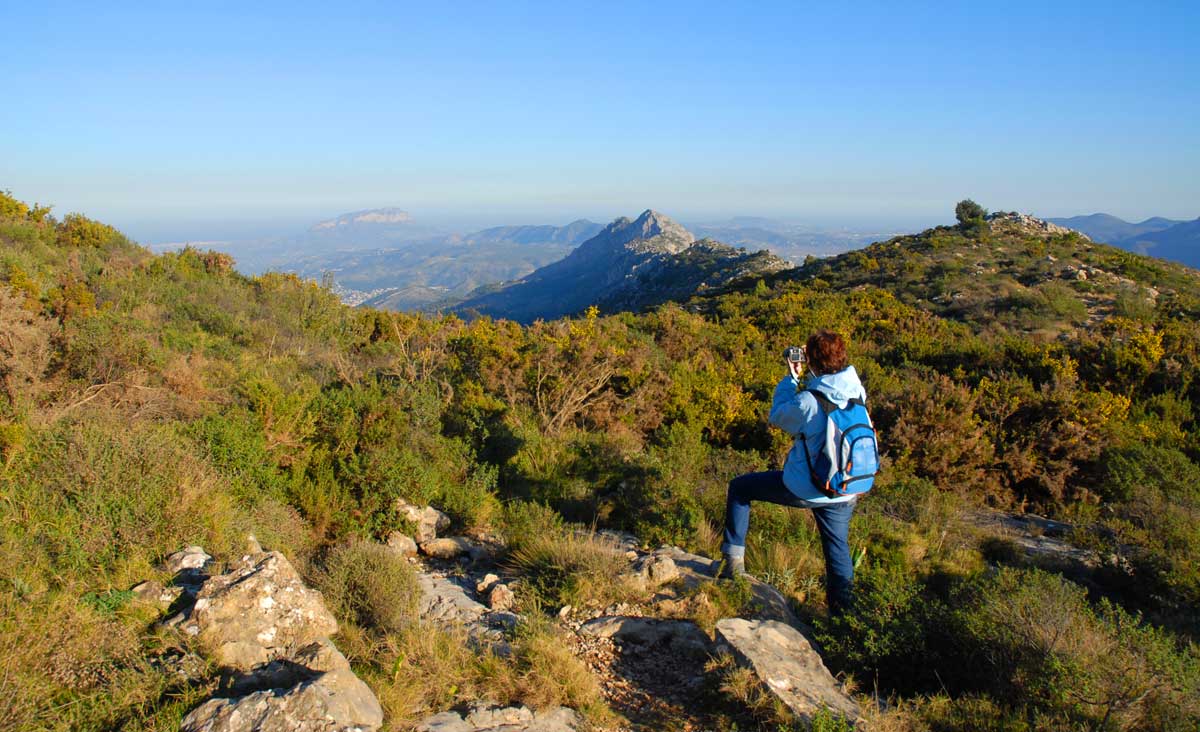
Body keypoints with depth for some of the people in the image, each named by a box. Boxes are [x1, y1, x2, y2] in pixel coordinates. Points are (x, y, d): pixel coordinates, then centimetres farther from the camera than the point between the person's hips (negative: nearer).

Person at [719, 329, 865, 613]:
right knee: (838, 550, 22)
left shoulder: (808, 402, -26)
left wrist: (792, 378, 1)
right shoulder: (856, 390, -9)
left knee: (740, 487, 13)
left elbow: (777, 417, -5)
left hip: (804, 490, -5)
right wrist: (805, 379, 8)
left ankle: (734, 560, 15)